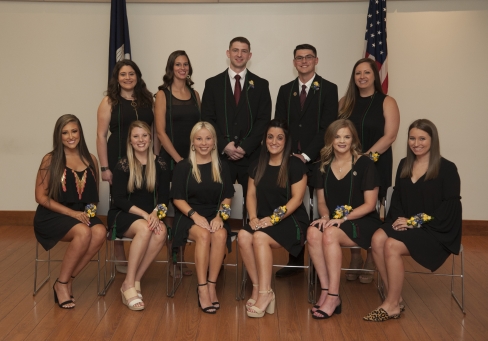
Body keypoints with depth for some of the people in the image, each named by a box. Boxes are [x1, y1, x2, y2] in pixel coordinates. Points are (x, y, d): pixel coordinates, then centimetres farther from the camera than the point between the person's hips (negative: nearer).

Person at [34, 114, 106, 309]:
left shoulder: (91, 161, 8)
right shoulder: (50, 160, -4)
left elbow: (93, 195, 17)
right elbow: (41, 197, -6)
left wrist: (90, 210, -6)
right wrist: (71, 213, -16)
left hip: (81, 214, 4)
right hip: (52, 215, -4)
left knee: (100, 232, -29)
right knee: (83, 232, -33)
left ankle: (68, 280, -13)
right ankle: (61, 284, -12)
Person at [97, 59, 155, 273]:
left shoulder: (147, 100, 9)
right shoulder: (109, 102, 0)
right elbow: (101, 136, -3)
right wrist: (105, 167, -8)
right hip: (119, 161, -3)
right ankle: (120, 258, 16)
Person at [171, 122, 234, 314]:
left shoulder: (222, 168, 9)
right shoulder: (183, 167, 2)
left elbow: (226, 198, 8)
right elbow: (178, 199, -1)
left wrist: (220, 216, -11)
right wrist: (195, 215, -16)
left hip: (215, 216, 2)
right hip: (189, 216, -2)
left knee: (220, 235, -32)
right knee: (203, 235, -34)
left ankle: (212, 285, -23)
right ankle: (202, 288, -28)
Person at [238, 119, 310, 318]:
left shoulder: (295, 166, -3)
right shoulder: (257, 166, 13)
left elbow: (297, 198, -9)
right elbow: (251, 195, 10)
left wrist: (273, 218, -18)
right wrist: (253, 217, -9)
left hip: (291, 221, -5)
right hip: (263, 220, 5)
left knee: (260, 237, -32)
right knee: (243, 236, -27)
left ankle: (264, 293, -24)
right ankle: (258, 288, -18)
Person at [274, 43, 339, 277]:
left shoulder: (328, 89, 2)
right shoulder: (285, 90, 14)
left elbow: (327, 128, -6)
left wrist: (306, 155, -11)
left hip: (318, 160, -3)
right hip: (290, 159, 3)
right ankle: (295, 260, 14)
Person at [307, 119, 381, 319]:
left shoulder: (365, 165, -5)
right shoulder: (324, 167, 9)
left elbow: (370, 204, -8)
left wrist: (343, 218, -18)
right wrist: (326, 216, -9)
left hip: (363, 222, -4)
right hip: (333, 221, 4)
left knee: (330, 234, -33)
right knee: (313, 232, -29)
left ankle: (333, 297, -28)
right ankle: (325, 290, -24)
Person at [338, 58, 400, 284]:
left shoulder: (387, 102, 0)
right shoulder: (345, 102, 11)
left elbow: (390, 135, -9)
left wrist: (368, 156, -18)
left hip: (376, 165, -3)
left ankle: (370, 262, 13)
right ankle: (355, 259, 15)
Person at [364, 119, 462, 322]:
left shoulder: (447, 169, -5)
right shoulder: (404, 165, 12)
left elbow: (450, 208, -11)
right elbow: (396, 198, 14)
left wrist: (417, 221, -17)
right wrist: (399, 218, -7)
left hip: (436, 231, -5)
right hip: (406, 224, 6)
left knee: (392, 246, -28)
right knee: (377, 239, -25)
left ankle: (392, 305, -15)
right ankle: (395, 298, -17)